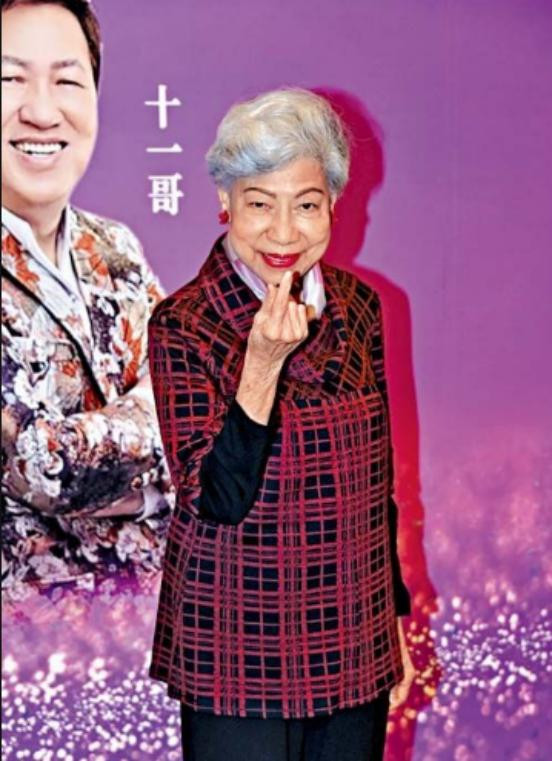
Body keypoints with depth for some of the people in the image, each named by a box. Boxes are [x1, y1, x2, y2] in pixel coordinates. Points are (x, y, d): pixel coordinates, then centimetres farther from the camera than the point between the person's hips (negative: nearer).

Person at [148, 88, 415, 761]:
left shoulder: (358, 308, 1)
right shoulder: (183, 326, -13)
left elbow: (375, 480, 9)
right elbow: (218, 500, -18)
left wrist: (396, 619, 12)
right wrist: (264, 361, -28)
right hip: (242, 650, -4)